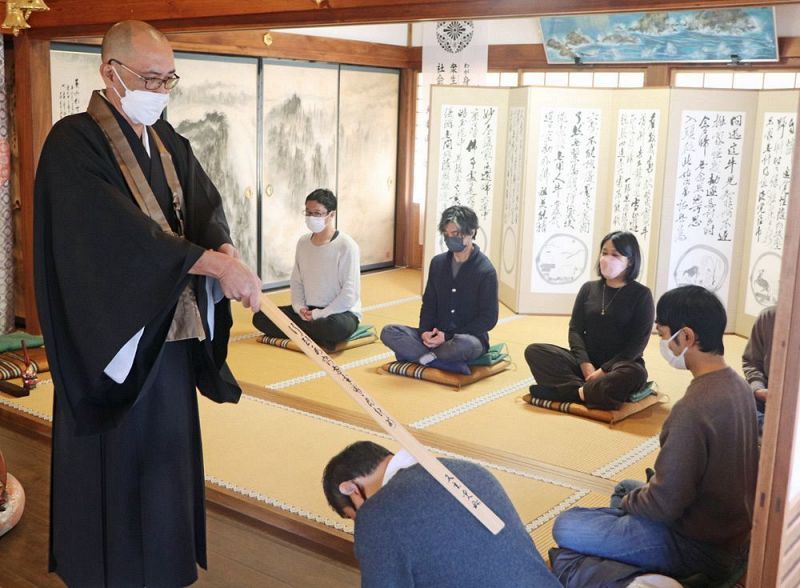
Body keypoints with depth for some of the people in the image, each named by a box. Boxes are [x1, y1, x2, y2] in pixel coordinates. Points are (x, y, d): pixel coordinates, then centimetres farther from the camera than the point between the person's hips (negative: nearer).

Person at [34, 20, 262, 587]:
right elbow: (119, 234, -26)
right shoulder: (74, 143, -14)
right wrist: (213, 263, -30)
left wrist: (226, 251, -23)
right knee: (115, 464, 3)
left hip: (169, 332, 7)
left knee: (166, 455, 16)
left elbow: (206, 210, 0)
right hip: (113, 338, -7)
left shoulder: (170, 145, 11)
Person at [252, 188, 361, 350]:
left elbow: (349, 294, -18)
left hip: (341, 312, -6)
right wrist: (300, 308, -7)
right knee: (260, 318, -9)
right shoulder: (303, 242, 4)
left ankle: (297, 331, -13)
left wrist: (318, 315, -19)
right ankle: (317, 335, -13)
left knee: (337, 327, -41)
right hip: (308, 311, 6)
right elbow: (296, 282, 11)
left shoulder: (346, 246, -16)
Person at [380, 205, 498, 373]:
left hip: (468, 338, -5)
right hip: (436, 336, 6)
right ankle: (452, 365, -26)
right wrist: (425, 331, -10)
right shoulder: (438, 262, 6)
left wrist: (448, 336, -18)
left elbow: (488, 319, -11)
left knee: (465, 345, -41)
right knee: (388, 332, -16)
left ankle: (417, 356, -17)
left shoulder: (485, 271, -10)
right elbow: (429, 303, 11)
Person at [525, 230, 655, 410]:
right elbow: (575, 329, 4)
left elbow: (638, 342, -8)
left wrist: (605, 370, -18)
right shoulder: (589, 288, 9)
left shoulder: (641, 294, -2)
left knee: (635, 374, -39)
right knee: (534, 351, -17)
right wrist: (585, 364, -14)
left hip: (620, 365, -3)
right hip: (585, 363, 4)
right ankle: (593, 392, -30)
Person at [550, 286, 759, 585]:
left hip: (700, 546, -9)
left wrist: (627, 502, -5)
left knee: (566, 527, -7)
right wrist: (632, 494, 12)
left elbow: (664, 504, -25)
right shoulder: (737, 383, -2)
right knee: (626, 487, 29)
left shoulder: (693, 409, -31)